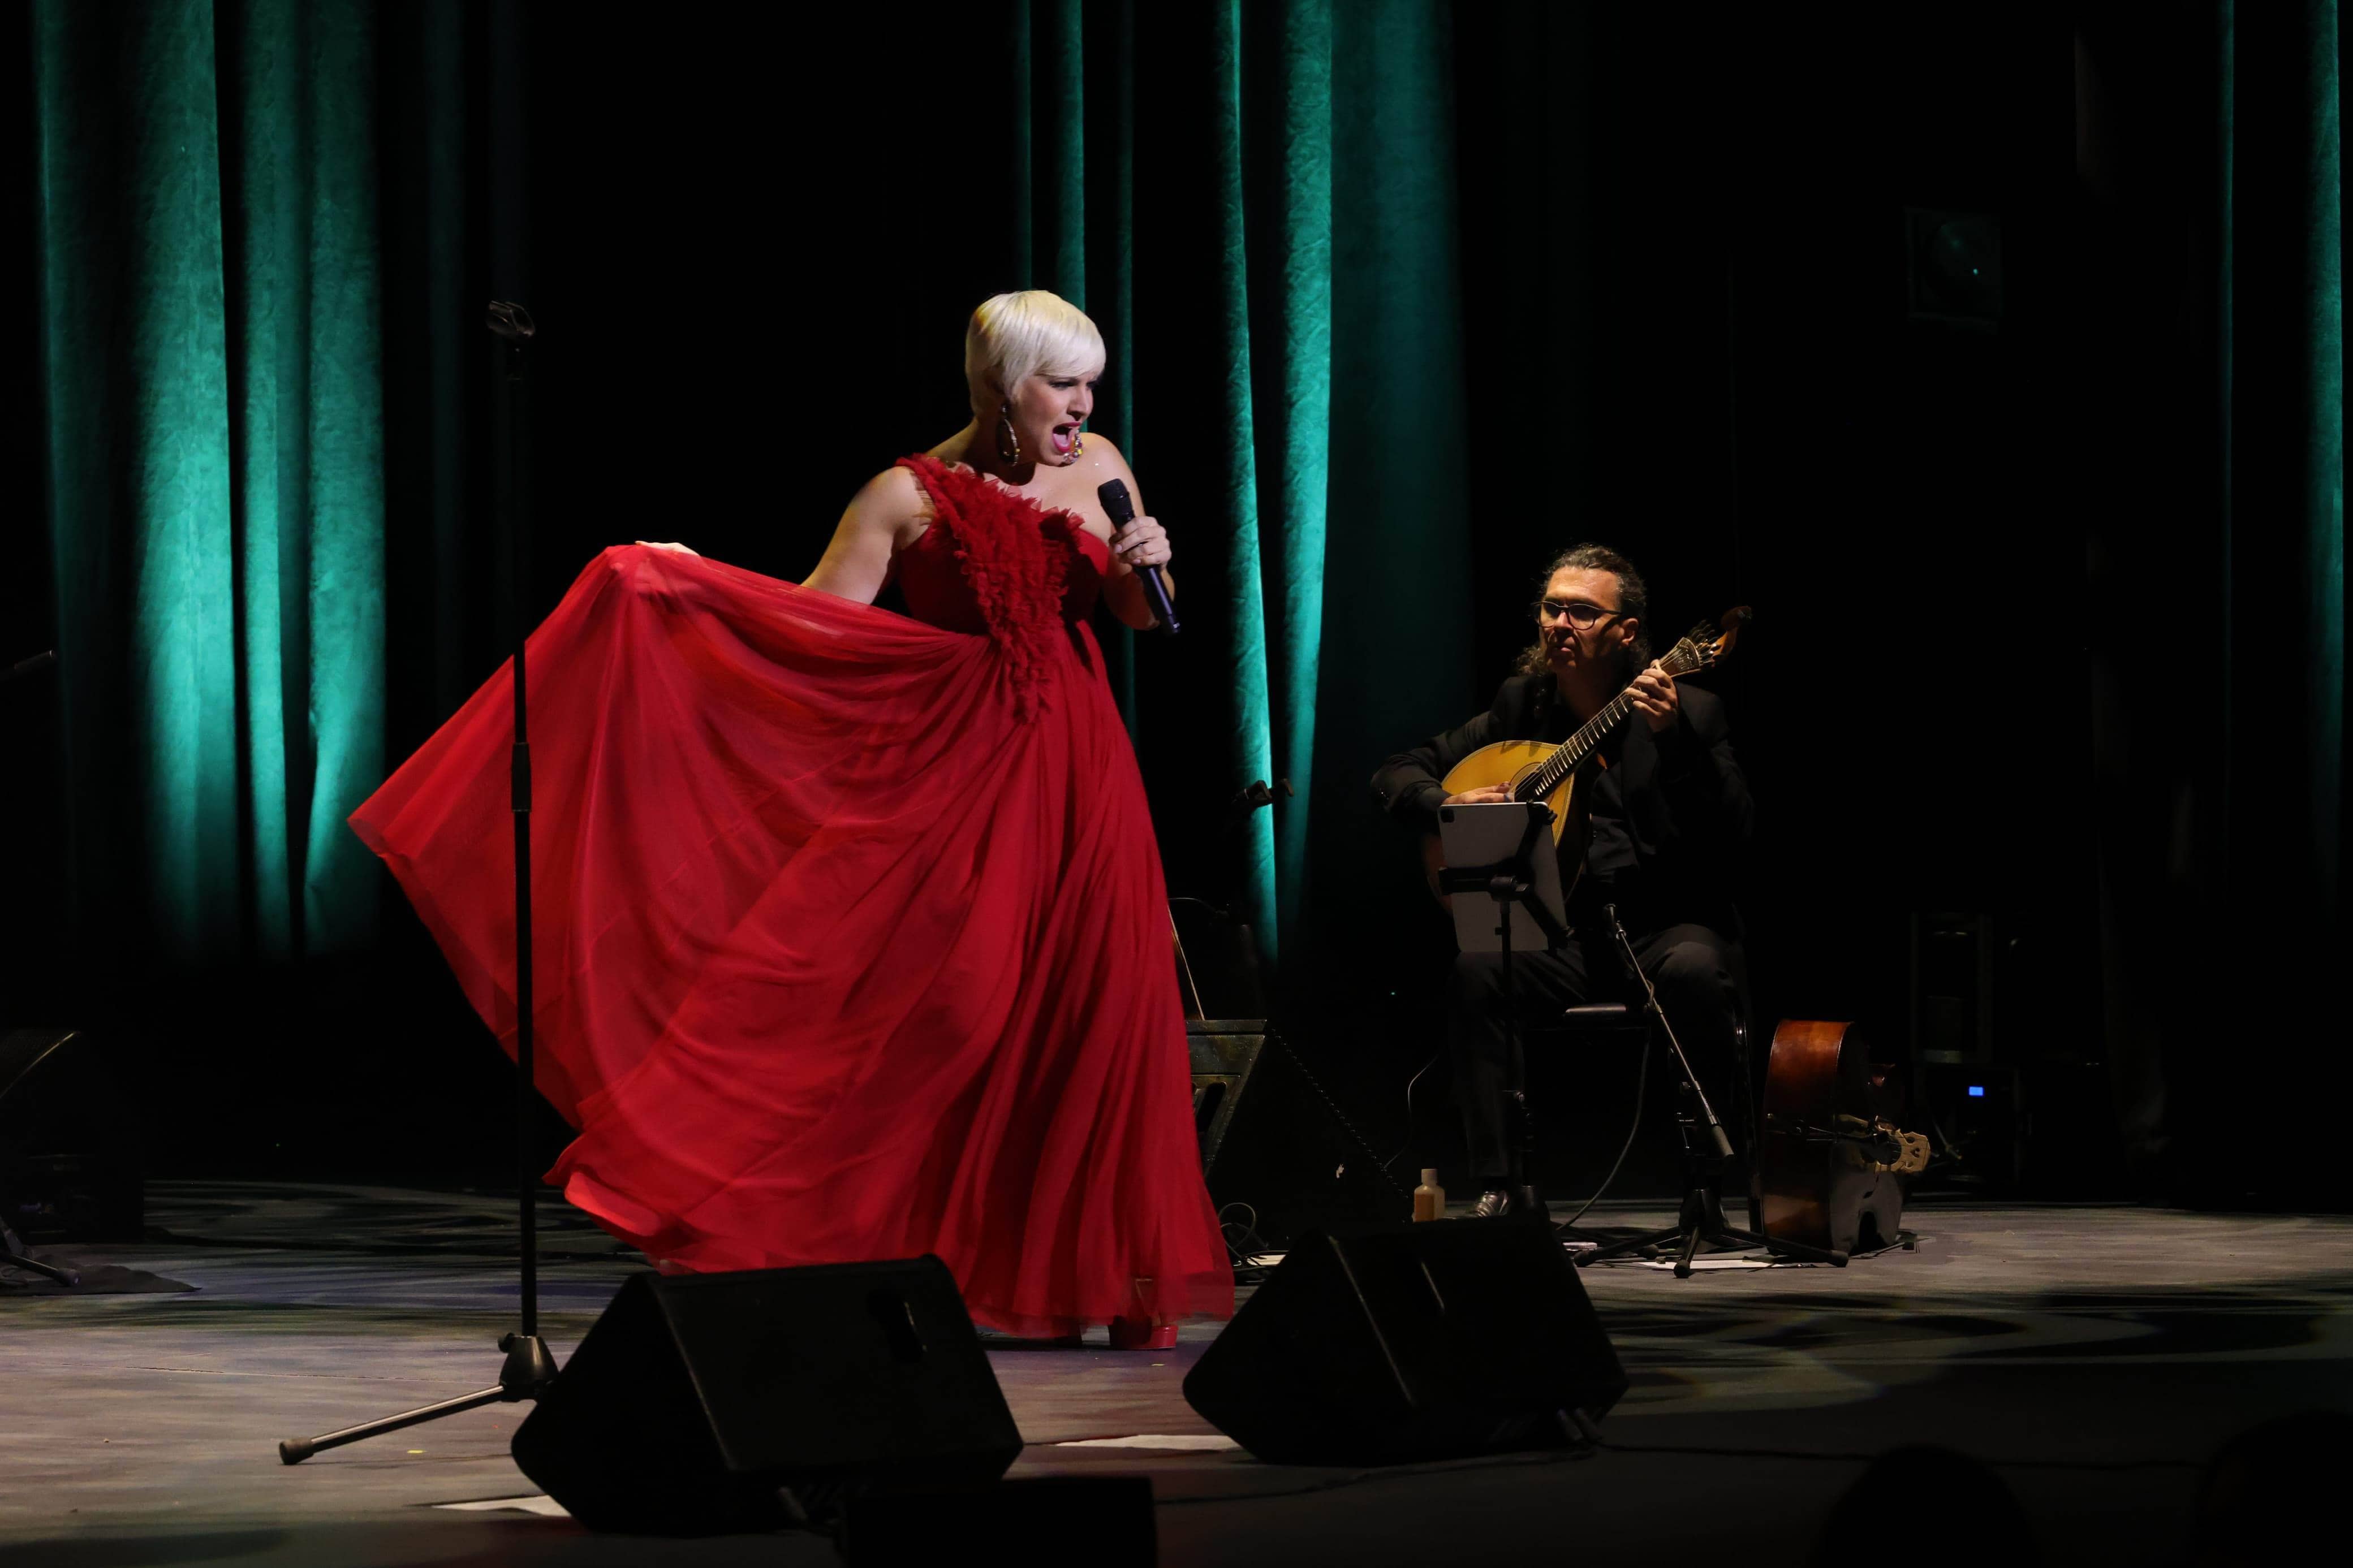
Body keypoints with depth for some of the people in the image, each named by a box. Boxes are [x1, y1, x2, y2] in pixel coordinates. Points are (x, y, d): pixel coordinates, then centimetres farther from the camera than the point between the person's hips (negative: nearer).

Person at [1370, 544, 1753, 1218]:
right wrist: (1447, 804, -8)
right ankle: (1494, 1188, -25)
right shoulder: (1520, 705, 10)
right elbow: (1395, 775, 15)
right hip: (1559, 935, 3)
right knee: (1478, 968, -28)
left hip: (1663, 927, -3)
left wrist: (1676, 737, -27)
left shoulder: (1688, 712, -1)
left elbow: (1730, 840, -14)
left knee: (1694, 968, -36)